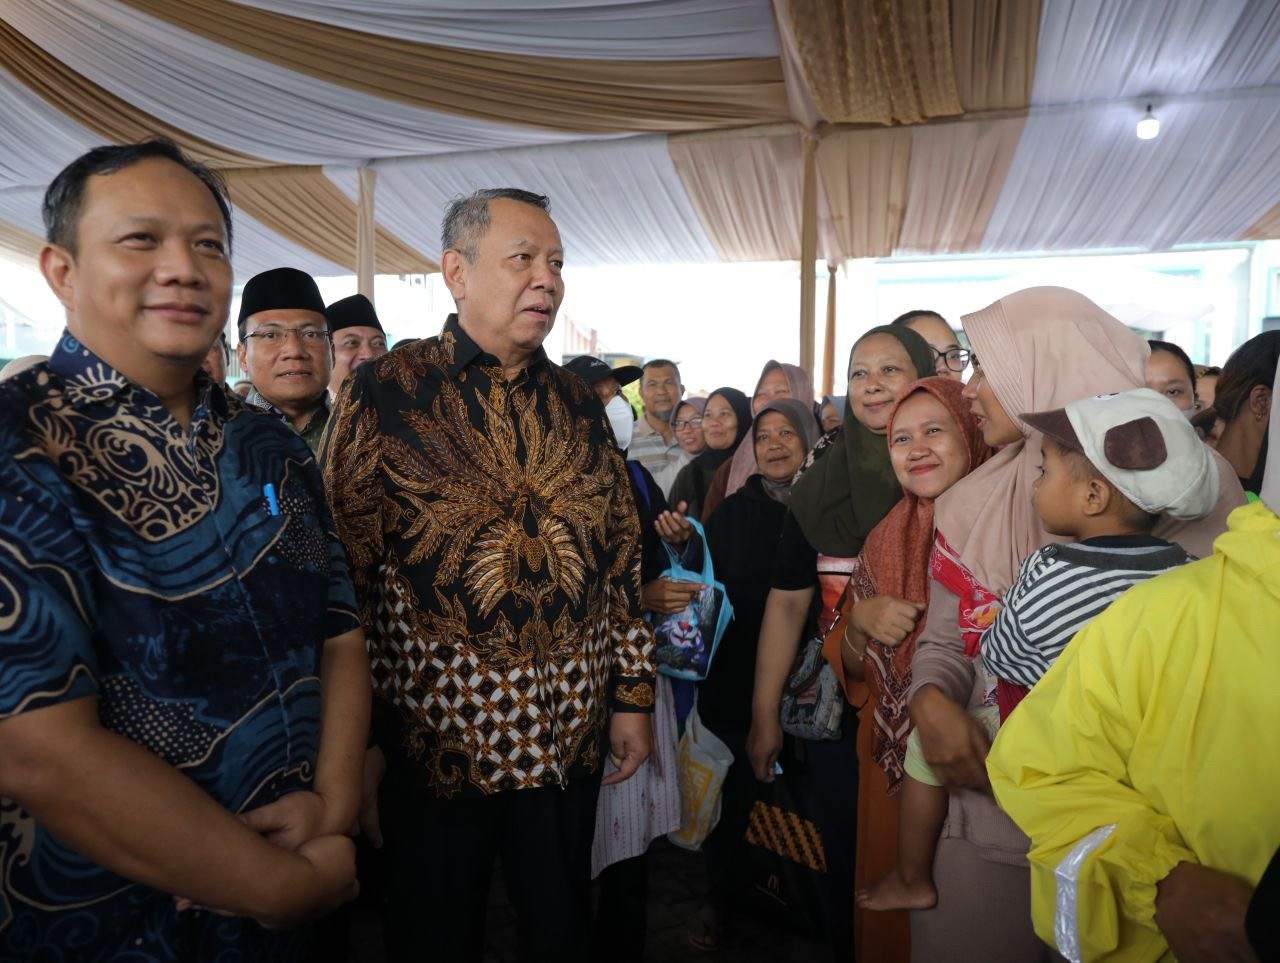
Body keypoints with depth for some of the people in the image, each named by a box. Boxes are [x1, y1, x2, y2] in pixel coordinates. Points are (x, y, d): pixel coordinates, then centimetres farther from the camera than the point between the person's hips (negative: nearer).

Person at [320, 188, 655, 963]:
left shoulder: (581, 405, 5)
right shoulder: (382, 394, -7)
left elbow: (622, 553, 8)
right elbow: (343, 572, -7)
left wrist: (633, 696, 6)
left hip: (571, 740, 4)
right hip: (435, 739, -3)